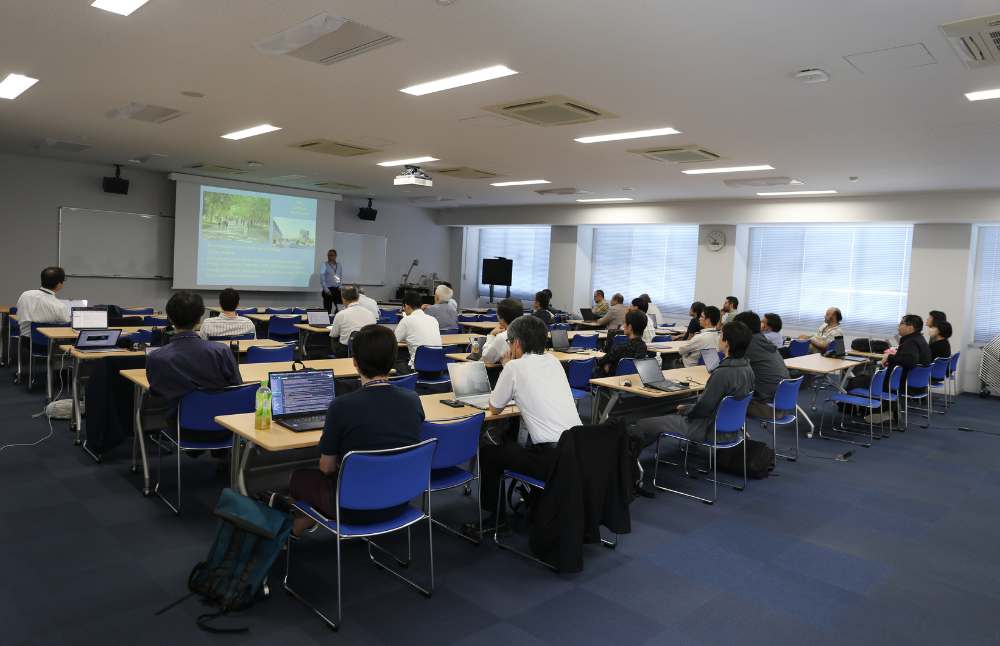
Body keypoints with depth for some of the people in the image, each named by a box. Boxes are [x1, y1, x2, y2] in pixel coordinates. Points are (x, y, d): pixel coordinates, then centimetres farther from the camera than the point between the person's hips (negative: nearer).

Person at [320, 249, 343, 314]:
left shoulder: (339, 265, 10)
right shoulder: (325, 265, -4)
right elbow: (322, 279, -7)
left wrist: (340, 287, 3)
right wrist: (326, 290, -11)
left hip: (337, 289, 4)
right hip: (328, 290, -4)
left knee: (340, 308, 2)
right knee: (328, 309, -1)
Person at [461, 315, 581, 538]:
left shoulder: (515, 366, -7)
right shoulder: (553, 361, 11)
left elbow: (494, 409, 7)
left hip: (554, 460, -7)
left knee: (487, 453, 11)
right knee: (524, 446, 34)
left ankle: (497, 521, 20)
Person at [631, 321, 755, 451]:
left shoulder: (722, 373, -28)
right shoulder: (747, 368, 1)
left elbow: (702, 408, -22)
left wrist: (684, 408, -1)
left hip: (709, 431, -10)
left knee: (642, 425, -4)